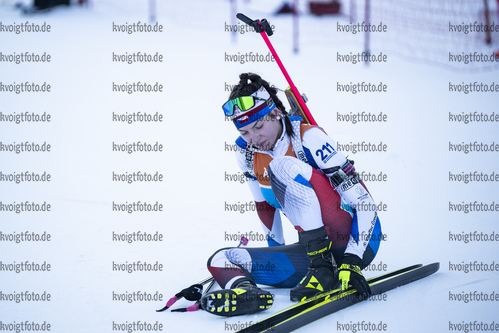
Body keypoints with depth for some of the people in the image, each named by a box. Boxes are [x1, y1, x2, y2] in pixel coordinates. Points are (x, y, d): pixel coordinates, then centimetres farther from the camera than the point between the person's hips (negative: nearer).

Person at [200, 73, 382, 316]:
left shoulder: (308, 138, -16)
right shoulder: (246, 156, 3)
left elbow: (364, 201, -20)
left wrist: (351, 262, -29)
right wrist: (277, 250, 25)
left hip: (358, 241, -7)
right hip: (316, 248, 7)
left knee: (285, 167, -27)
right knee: (220, 260, -9)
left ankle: (323, 268, -33)